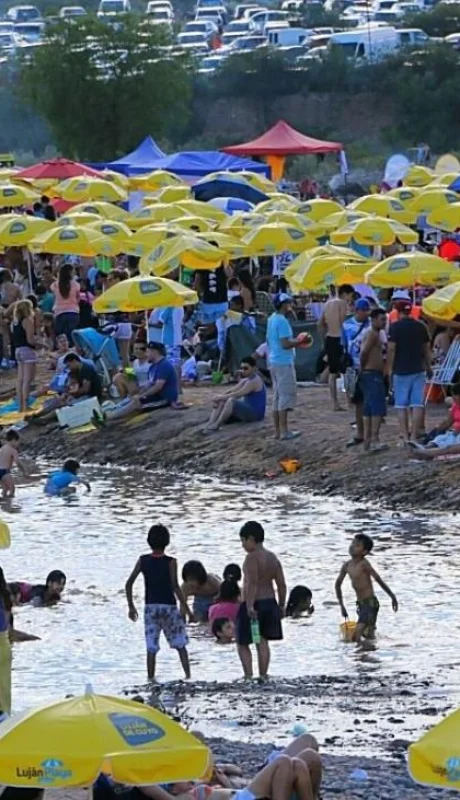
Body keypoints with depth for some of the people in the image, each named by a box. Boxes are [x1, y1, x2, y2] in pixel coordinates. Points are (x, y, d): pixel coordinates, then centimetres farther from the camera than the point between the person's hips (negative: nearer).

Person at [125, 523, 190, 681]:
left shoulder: (143, 560, 0)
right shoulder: (170, 562, -8)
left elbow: (129, 583, -1)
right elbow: (175, 586, -17)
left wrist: (131, 606, 7)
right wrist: (184, 605, -10)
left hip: (150, 607, 2)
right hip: (169, 606, -2)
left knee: (151, 648, 4)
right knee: (180, 644, 11)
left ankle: (151, 679, 2)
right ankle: (188, 675, 8)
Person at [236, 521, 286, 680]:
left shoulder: (252, 558, -15)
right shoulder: (272, 557, 10)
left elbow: (252, 583, -24)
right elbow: (281, 584, 10)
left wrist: (250, 606, -28)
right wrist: (281, 606, 16)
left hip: (253, 605, -8)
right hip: (269, 602, 8)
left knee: (242, 643, 2)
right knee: (262, 642, 13)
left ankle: (248, 675, -11)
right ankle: (263, 675, 11)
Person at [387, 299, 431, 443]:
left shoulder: (395, 327, -7)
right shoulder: (420, 326, 5)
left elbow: (391, 349, -10)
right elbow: (427, 348, 11)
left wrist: (390, 368, -2)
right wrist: (428, 366, 23)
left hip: (401, 371, -3)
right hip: (418, 370, 3)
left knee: (401, 406, 4)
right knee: (418, 404, 1)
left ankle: (405, 436, 1)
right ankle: (414, 436, -4)